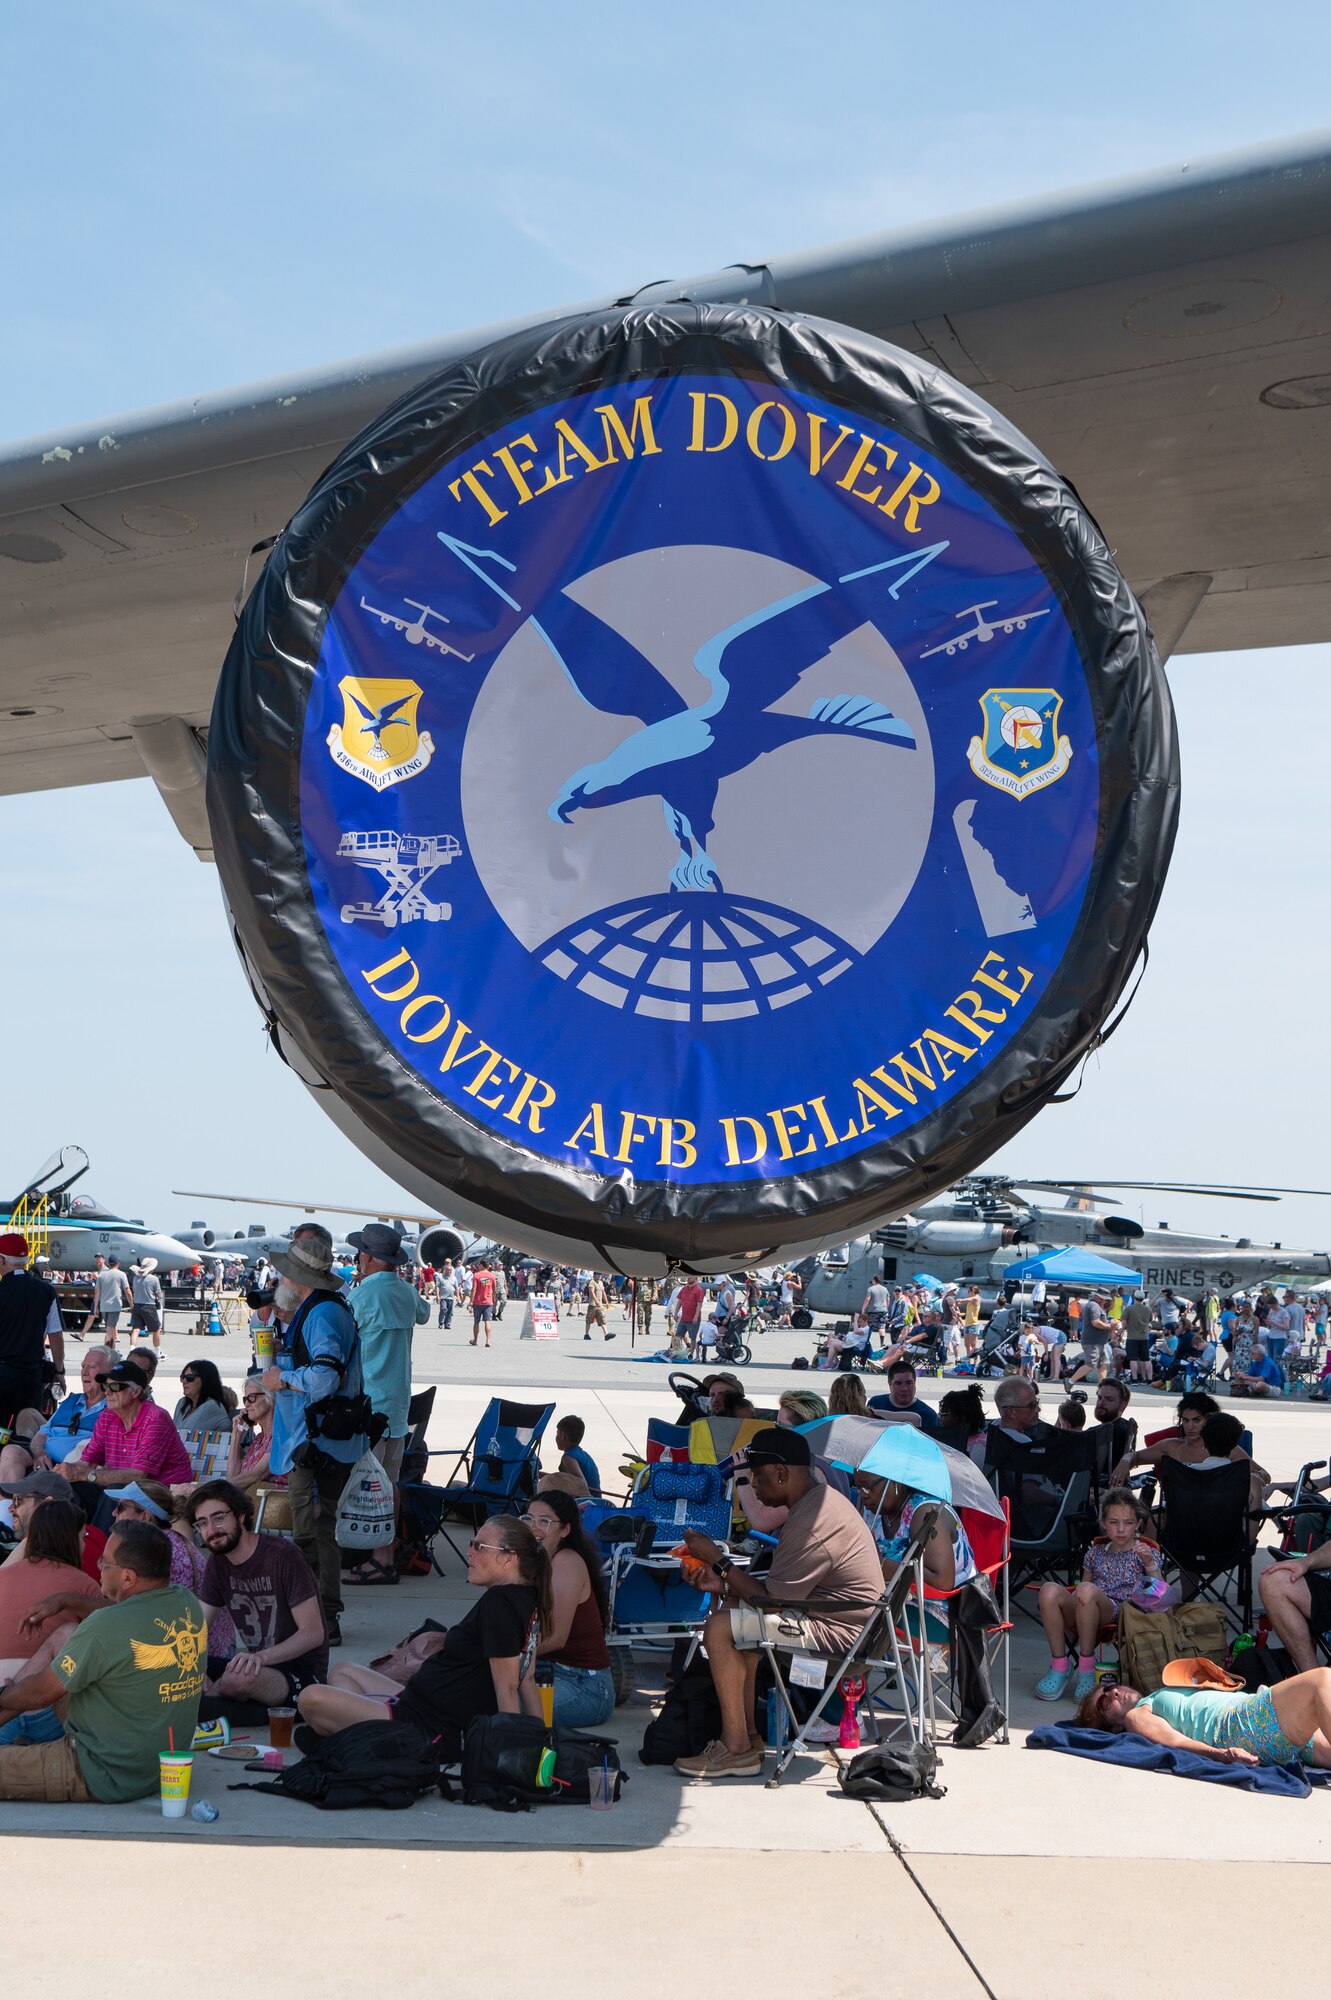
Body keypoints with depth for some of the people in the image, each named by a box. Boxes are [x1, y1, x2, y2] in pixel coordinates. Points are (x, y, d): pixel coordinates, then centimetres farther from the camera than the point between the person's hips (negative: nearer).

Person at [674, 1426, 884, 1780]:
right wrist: (724, 1584, 5)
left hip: (836, 1632, -11)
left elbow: (770, 1600, -19)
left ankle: (738, 1750, -8)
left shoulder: (810, 1523, -23)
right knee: (733, 1605, 19)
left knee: (720, 1628, -15)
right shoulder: (820, 1499, 10)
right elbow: (780, 1587, 15)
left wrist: (717, 1559, -11)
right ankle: (747, 1732, 15)